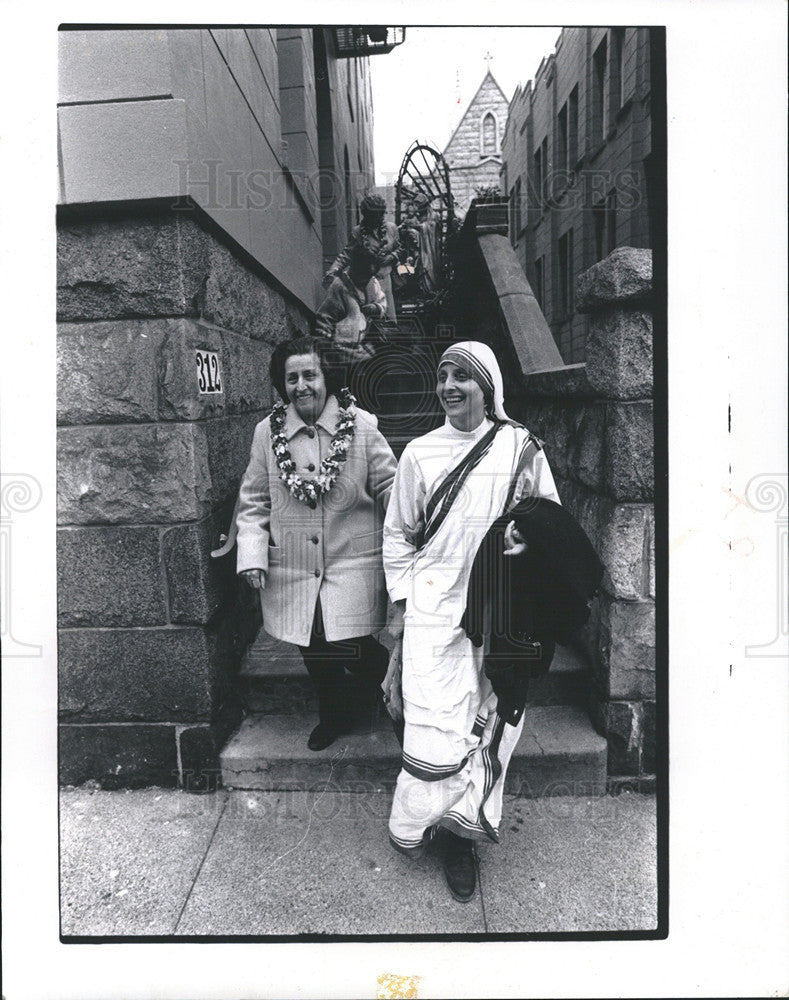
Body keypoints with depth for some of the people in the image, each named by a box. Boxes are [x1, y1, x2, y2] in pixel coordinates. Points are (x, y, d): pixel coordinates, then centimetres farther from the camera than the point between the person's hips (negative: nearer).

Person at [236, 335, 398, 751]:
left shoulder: (361, 427, -6)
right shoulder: (267, 432, 1)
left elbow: (389, 487, -1)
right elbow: (254, 502, 6)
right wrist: (252, 556, -3)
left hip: (352, 567, -3)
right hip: (291, 572, 3)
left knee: (349, 649, -4)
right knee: (314, 652, 16)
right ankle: (331, 716, 45)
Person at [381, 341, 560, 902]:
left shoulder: (522, 448, 0)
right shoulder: (420, 453, 1)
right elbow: (397, 533, 9)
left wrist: (530, 540, -11)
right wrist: (400, 603, 6)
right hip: (433, 608, -1)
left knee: (488, 724, 9)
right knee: (436, 733, -2)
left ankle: (461, 832, 29)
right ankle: (417, 828, 24)